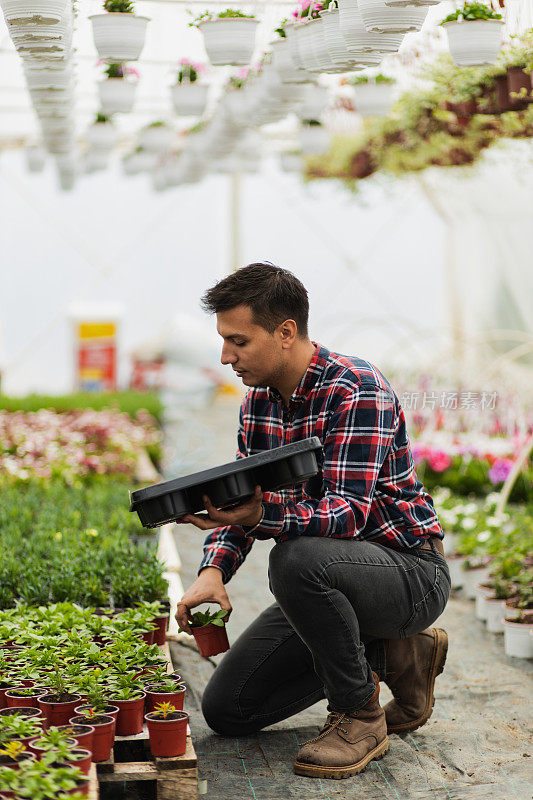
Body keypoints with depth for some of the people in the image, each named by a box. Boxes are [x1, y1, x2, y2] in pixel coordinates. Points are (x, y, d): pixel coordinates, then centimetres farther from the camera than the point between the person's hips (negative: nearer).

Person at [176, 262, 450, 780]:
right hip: (331, 581, 8)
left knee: (296, 559, -39)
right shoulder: (257, 401, 4)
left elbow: (348, 512, -32)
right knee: (226, 709, 3)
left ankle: (359, 715, -15)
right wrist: (214, 569, -14)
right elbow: (240, 501, 6)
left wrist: (264, 514, -49)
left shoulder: (356, 389, -22)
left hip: (410, 569, -8)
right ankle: (391, 653, 14)